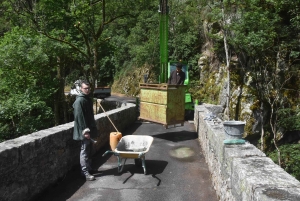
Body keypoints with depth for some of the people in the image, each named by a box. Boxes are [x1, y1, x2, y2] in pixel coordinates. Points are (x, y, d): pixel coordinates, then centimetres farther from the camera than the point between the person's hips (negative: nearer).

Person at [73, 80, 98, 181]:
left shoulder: (88, 99, 12)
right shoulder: (79, 101, -17)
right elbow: (79, 117, -22)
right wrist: (85, 131, -23)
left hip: (89, 128, 10)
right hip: (84, 130, -10)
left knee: (89, 149, 17)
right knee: (85, 150, -3)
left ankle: (88, 168, 30)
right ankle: (85, 172, 5)